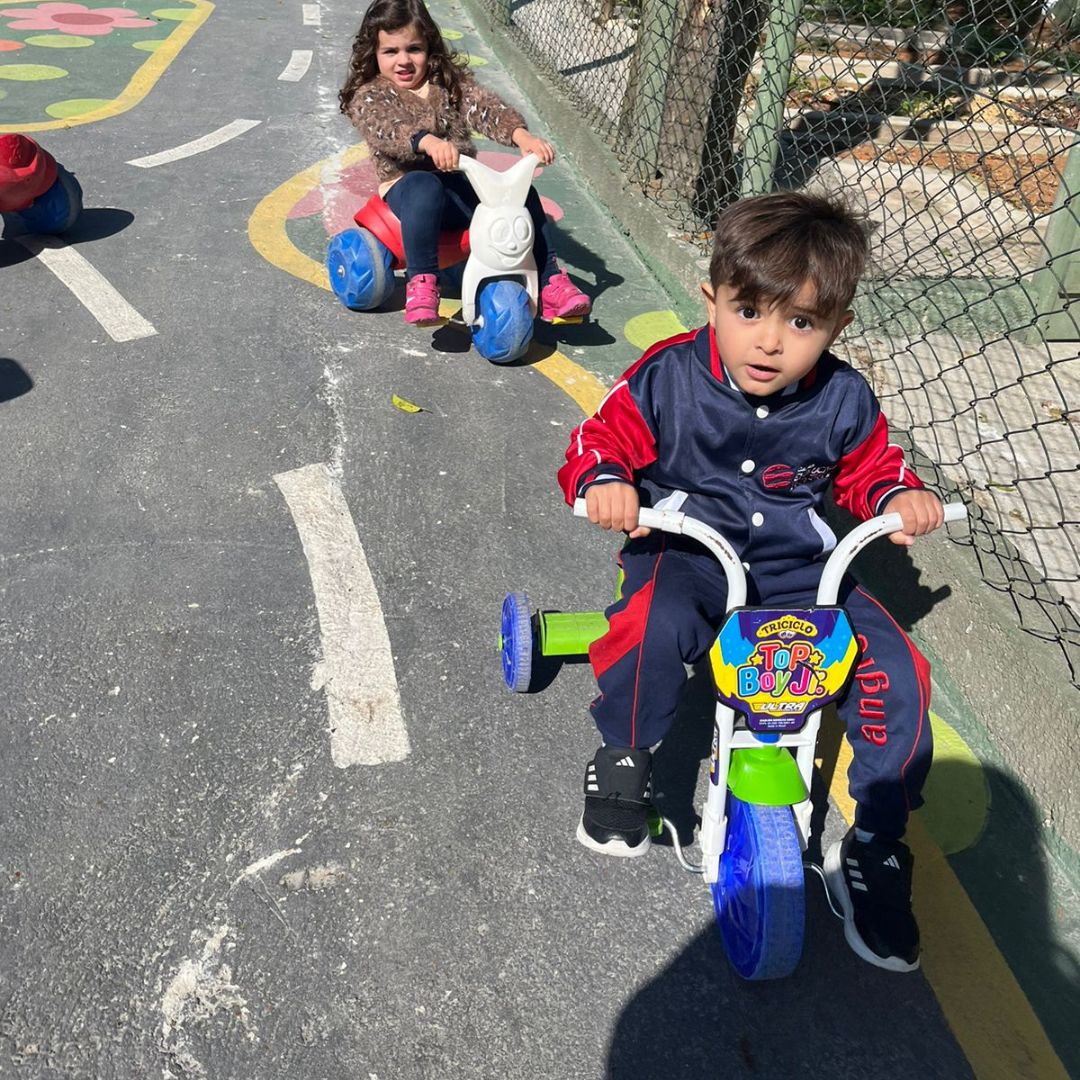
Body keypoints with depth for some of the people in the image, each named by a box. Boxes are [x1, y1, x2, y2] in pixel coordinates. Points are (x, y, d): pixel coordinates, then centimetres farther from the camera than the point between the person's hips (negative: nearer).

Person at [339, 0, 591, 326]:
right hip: (408, 186, -4)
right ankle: (421, 283, -33)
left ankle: (551, 284, -14)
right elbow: (385, 130, -21)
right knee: (425, 187, -39)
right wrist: (428, 142, -43)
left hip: (463, 183, 4)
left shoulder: (449, 82, 12)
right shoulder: (369, 96, 1)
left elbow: (485, 108, -6)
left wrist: (521, 134, -27)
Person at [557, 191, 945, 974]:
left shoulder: (843, 400, -3)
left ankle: (874, 850, 8)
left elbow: (869, 468, 14)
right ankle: (623, 761, -5)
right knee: (654, 624, -38)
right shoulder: (667, 379, -11)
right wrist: (604, 482, -28)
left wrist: (900, 496, -9)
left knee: (898, 677, -16)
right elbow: (599, 440, -5)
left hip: (800, 567, 3)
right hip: (686, 554, -2)